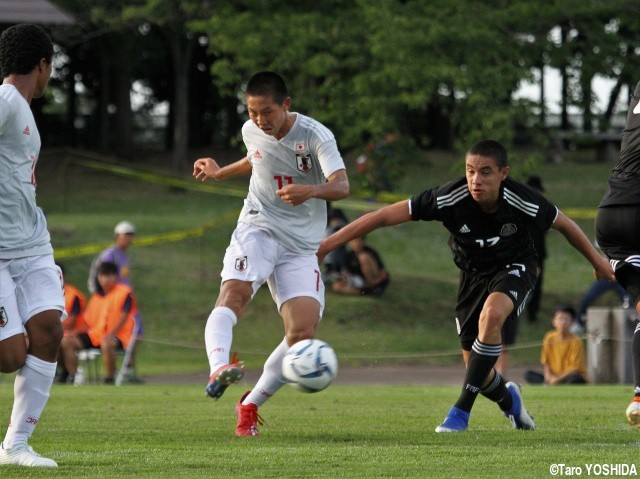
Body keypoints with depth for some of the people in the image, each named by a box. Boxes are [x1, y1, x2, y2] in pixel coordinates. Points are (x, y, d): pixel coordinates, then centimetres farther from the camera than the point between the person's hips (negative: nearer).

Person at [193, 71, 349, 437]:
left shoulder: (316, 136, -11)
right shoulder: (251, 132, 4)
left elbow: (342, 186, -25)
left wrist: (310, 190, -44)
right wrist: (221, 173, 27)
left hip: (301, 247, -1)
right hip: (258, 229, 1)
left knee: (303, 332, -15)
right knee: (235, 291, -32)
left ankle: (251, 404, 3)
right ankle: (218, 369, -54)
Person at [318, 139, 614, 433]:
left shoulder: (523, 202, -29)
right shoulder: (450, 198, -30)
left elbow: (564, 225, -7)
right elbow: (384, 217, -30)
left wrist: (598, 262, 6)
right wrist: (326, 245, -33)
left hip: (515, 268, -2)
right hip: (473, 273, 2)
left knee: (491, 315, -35)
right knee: (476, 369, 3)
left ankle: (461, 411, -26)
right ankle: (509, 401, 41)